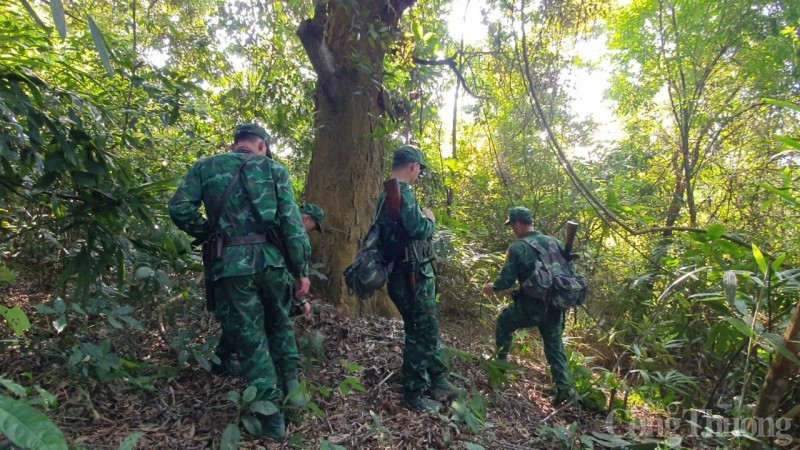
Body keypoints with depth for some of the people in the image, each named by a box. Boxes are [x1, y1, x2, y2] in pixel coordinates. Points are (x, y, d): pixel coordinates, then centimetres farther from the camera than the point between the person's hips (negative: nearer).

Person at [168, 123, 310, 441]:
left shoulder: (205, 167, 10)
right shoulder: (274, 169, 7)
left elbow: (179, 208, -2)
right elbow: (292, 223, -1)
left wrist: (207, 234, 13)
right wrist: (301, 270, 2)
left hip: (232, 264, -1)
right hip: (271, 259, 1)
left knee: (250, 338, 7)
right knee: (280, 328, 22)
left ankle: (272, 419, 11)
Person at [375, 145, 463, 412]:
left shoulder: (387, 194, 14)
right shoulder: (403, 192, -17)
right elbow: (418, 229, -25)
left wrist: (423, 221, 16)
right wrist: (431, 220, -6)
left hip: (409, 274, 10)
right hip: (412, 275, -10)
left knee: (429, 329, 19)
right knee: (420, 334, 1)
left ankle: (438, 382, 31)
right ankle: (412, 395, 13)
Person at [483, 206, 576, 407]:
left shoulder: (518, 247, -11)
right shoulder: (555, 242, 4)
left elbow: (507, 279, -12)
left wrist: (492, 287, 8)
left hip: (530, 306, -4)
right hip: (554, 306, 5)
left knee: (504, 322, 22)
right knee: (554, 344, 17)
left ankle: (501, 362, 29)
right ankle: (564, 386, 7)